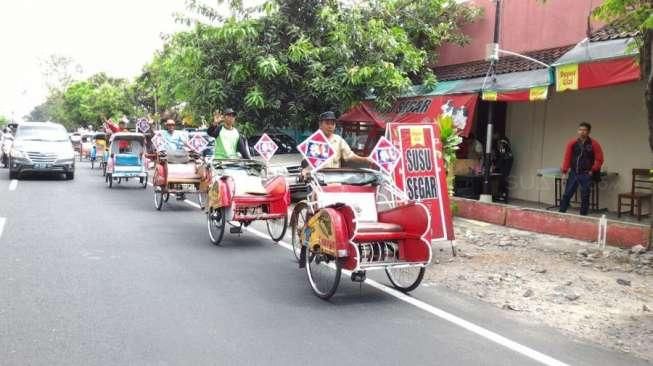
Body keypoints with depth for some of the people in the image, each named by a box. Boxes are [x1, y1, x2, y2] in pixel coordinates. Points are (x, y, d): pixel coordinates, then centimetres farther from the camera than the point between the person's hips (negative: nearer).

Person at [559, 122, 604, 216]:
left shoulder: (594, 144, -3)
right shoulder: (572, 143, 3)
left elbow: (599, 159, -1)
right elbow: (567, 158, 1)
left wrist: (593, 170, -8)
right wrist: (564, 171, -6)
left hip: (586, 175, -2)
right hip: (573, 173, 2)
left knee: (585, 197, 2)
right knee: (566, 195, 3)